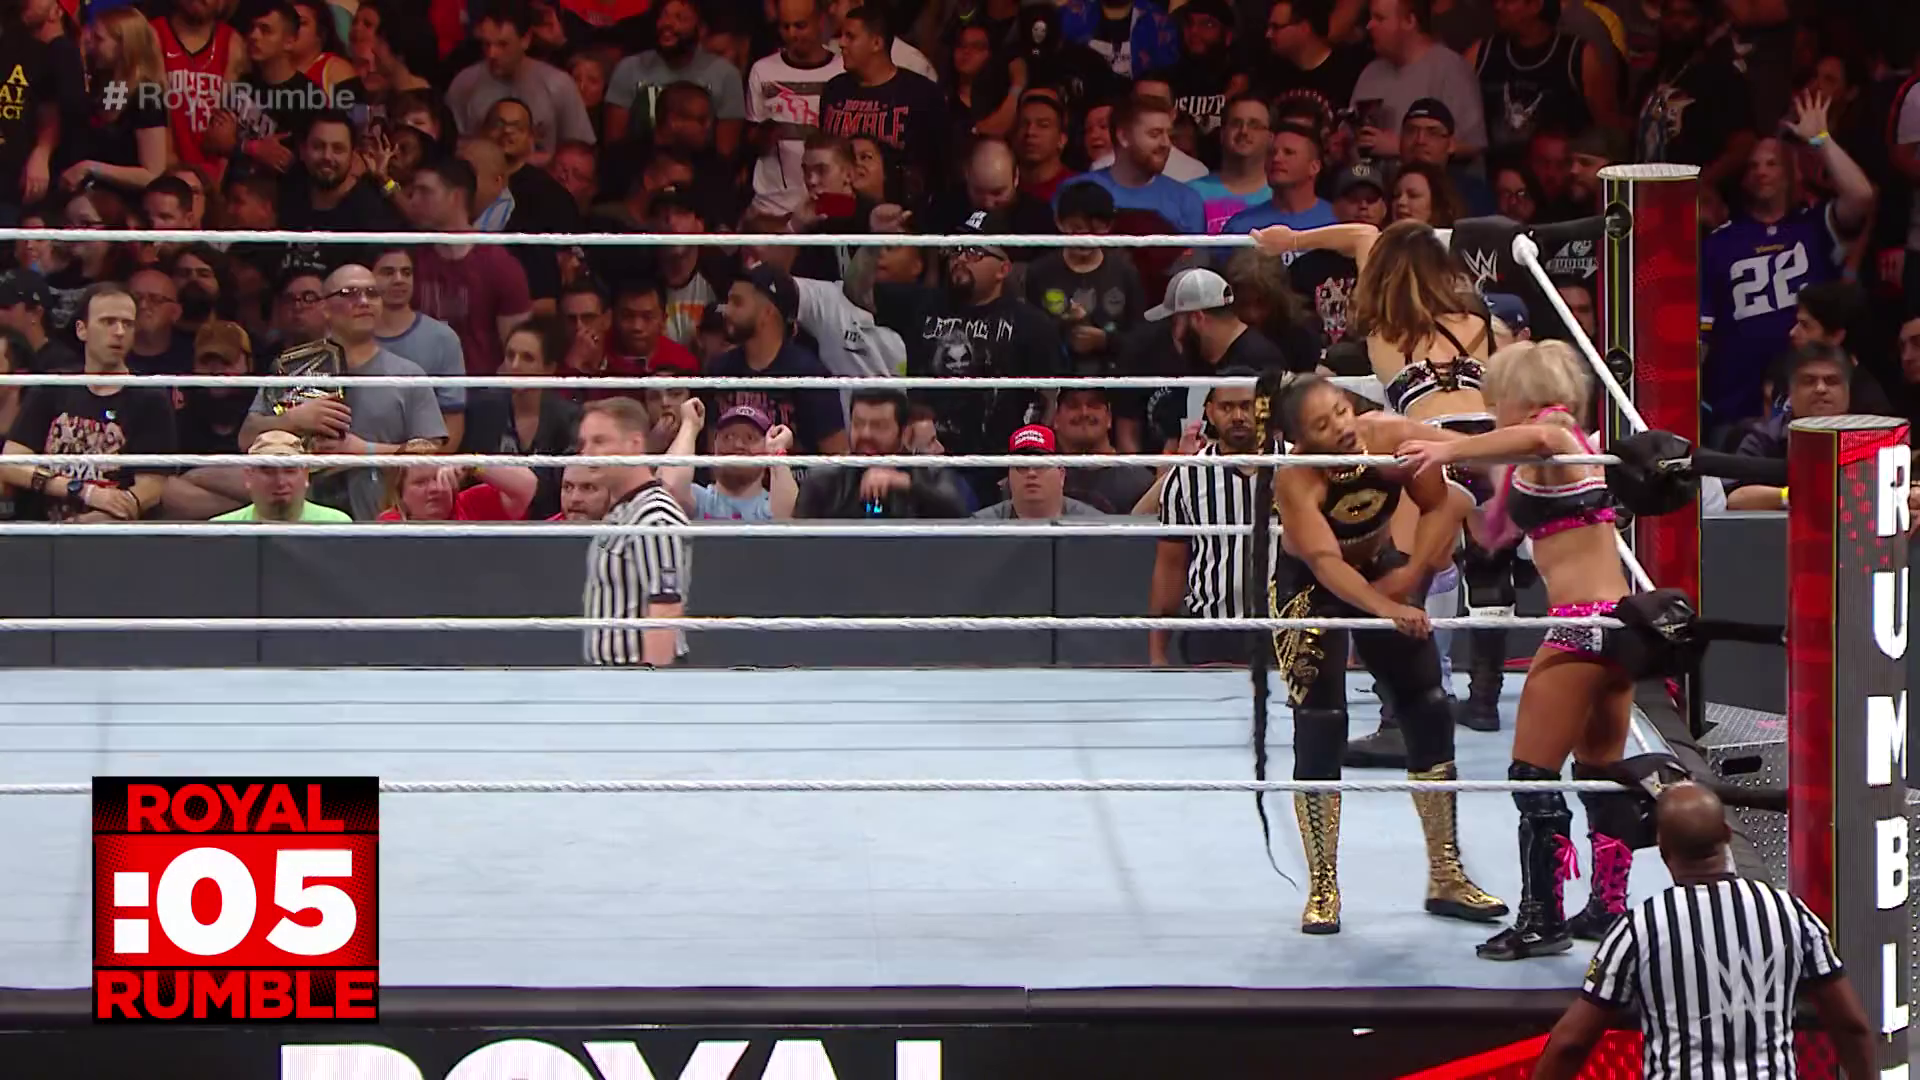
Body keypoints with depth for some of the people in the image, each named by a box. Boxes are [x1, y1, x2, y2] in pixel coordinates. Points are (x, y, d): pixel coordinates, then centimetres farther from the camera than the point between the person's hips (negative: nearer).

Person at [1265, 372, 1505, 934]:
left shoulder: (1393, 438, -26)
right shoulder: (1295, 478, -35)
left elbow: (1442, 507, -11)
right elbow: (1325, 562, -47)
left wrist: (1410, 576, -21)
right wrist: (1388, 610, -61)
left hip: (1383, 573, 4)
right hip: (1309, 590, -4)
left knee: (1430, 714, 4)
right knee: (1319, 730, -11)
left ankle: (1446, 878, 15)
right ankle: (1322, 889, 0)